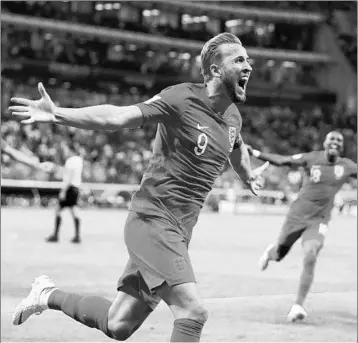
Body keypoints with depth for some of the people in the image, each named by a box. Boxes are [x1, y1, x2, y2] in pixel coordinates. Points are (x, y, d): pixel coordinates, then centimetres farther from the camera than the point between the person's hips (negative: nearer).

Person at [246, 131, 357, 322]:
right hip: (297, 215, 0)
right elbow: (281, 160, -9)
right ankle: (270, 251, 52)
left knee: (310, 258, -20)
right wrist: (254, 153, -18)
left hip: (319, 221, 0)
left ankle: (298, 305, -13)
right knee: (279, 254, 12)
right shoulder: (312, 159, -7)